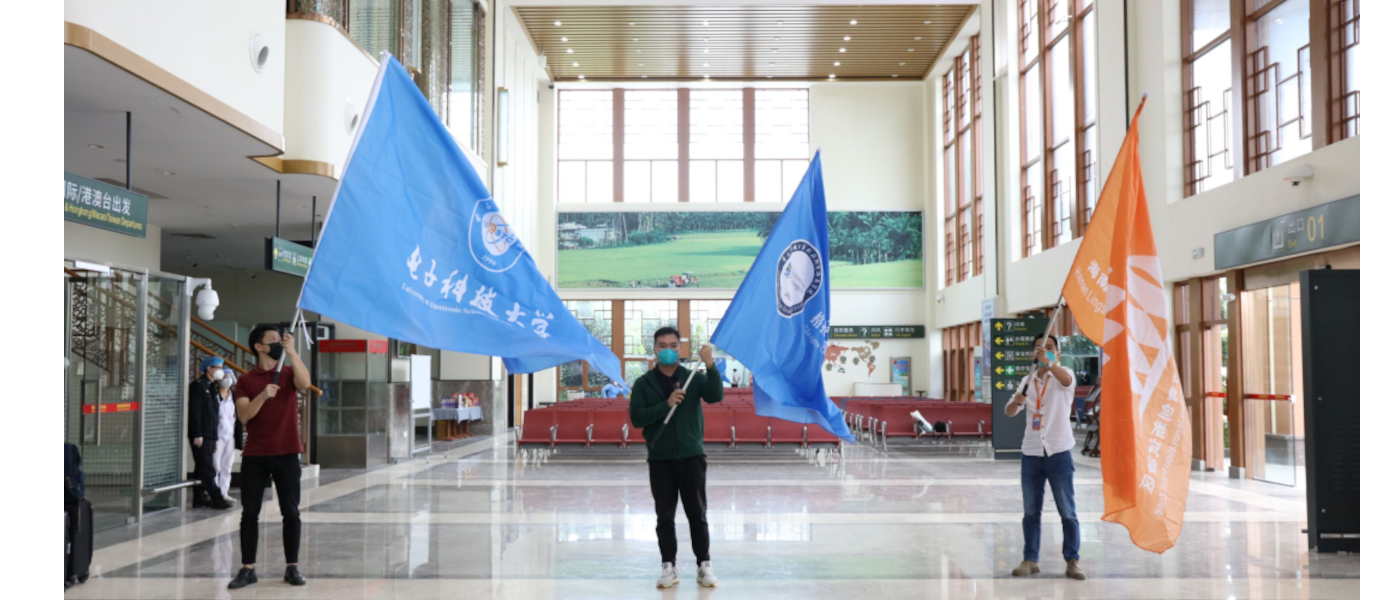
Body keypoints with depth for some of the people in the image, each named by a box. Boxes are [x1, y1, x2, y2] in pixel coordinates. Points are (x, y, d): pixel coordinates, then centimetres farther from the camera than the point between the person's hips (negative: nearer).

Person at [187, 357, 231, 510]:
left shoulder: (212, 387, 18)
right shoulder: (198, 385, -7)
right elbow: (195, 411, -14)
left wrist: (216, 437, 16)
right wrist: (197, 434, -19)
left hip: (210, 435, 9)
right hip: (200, 435, -9)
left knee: (202, 468, 10)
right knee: (207, 468, -9)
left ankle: (200, 498, 14)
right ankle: (216, 498, -11)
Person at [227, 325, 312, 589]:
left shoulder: (289, 373, 6)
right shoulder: (246, 380, 4)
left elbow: (305, 383, -17)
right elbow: (244, 416, -8)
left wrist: (292, 352, -23)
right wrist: (263, 395, -24)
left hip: (287, 453, 0)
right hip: (254, 456, 0)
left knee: (291, 512, 3)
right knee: (250, 512, 1)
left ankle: (292, 568, 11)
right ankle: (248, 569, 9)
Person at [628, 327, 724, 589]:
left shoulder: (694, 378, 3)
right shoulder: (643, 384, 1)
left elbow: (716, 396, -14)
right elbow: (636, 418, -9)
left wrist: (711, 366, -29)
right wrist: (666, 404, -21)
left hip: (692, 456, 0)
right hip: (660, 459, 0)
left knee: (697, 513, 4)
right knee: (665, 517, 5)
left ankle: (704, 566, 11)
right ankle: (668, 567, 13)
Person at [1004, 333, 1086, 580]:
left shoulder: (1064, 374, -2)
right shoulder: (1027, 381, 11)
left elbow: (1066, 380, -28)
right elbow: (1010, 412, 6)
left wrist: (1048, 363, -47)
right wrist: (1017, 401, -18)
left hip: (1058, 452, -4)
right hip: (1030, 453, 4)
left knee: (1067, 511, 0)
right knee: (1030, 511, 7)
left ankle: (1072, 562, 7)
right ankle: (1030, 560, 14)